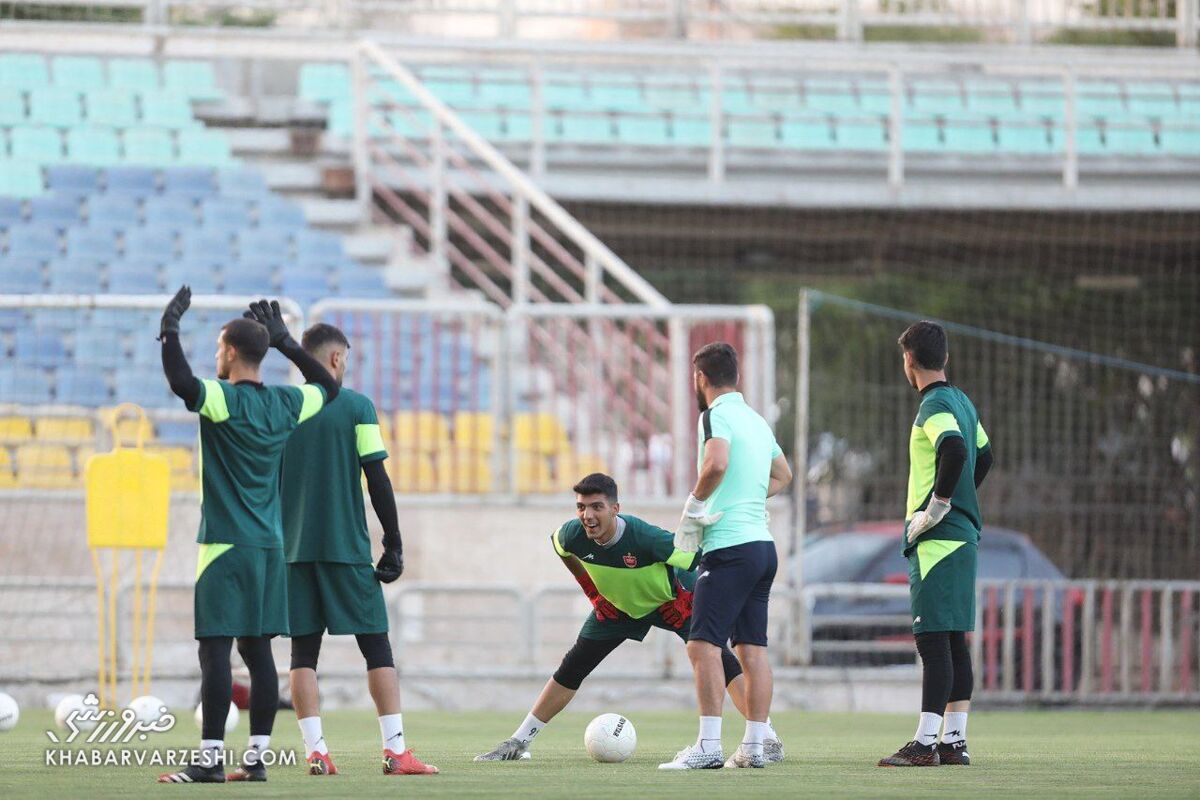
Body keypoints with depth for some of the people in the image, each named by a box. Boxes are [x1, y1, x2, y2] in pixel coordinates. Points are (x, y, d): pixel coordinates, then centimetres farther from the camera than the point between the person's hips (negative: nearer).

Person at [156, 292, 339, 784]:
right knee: (257, 649, 8)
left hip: (225, 545, -7)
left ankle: (210, 758, -9)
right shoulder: (285, 405, 9)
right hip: (269, 545, 7)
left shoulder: (224, 399, -11)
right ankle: (257, 757, 7)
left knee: (214, 649, -6)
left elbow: (182, 382, -31)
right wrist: (285, 342, 32)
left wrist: (170, 329, -16)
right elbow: (327, 387, 29)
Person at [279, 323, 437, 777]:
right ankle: (395, 750, -4)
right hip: (348, 549, -3)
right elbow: (377, 480, -6)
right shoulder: (355, 407, -3)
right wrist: (394, 544, -1)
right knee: (377, 646, 2)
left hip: (295, 550, 3)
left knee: (304, 650, 5)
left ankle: (315, 752, -5)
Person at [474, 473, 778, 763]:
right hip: (618, 605, 4)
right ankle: (518, 743, 17)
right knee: (570, 670, 4)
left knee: (718, 659, -23)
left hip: (674, 600, -4)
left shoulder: (645, 537, -41)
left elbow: (700, 558, -32)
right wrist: (591, 589, 3)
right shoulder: (572, 535, -26)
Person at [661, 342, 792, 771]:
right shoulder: (756, 420, 17)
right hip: (762, 541, 9)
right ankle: (754, 746, 9)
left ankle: (708, 746, -16)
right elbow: (782, 475, 32)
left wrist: (694, 506, -13)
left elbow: (716, 464, -28)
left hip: (729, 546, -9)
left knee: (703, 645, -10)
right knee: (752, 648, 9)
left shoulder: (716, 416, -9)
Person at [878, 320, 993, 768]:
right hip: (963, 536, 9)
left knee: (933, 642, -10)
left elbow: (955, 449, -31)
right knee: (954, 643, 11)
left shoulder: (934, 405, -13)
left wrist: (938, 505, -21)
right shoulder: (962, 402, 15)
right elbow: (984, 456, 29)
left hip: (937, 542, -9)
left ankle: (925, 744, -12)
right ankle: (954, 740, 12)